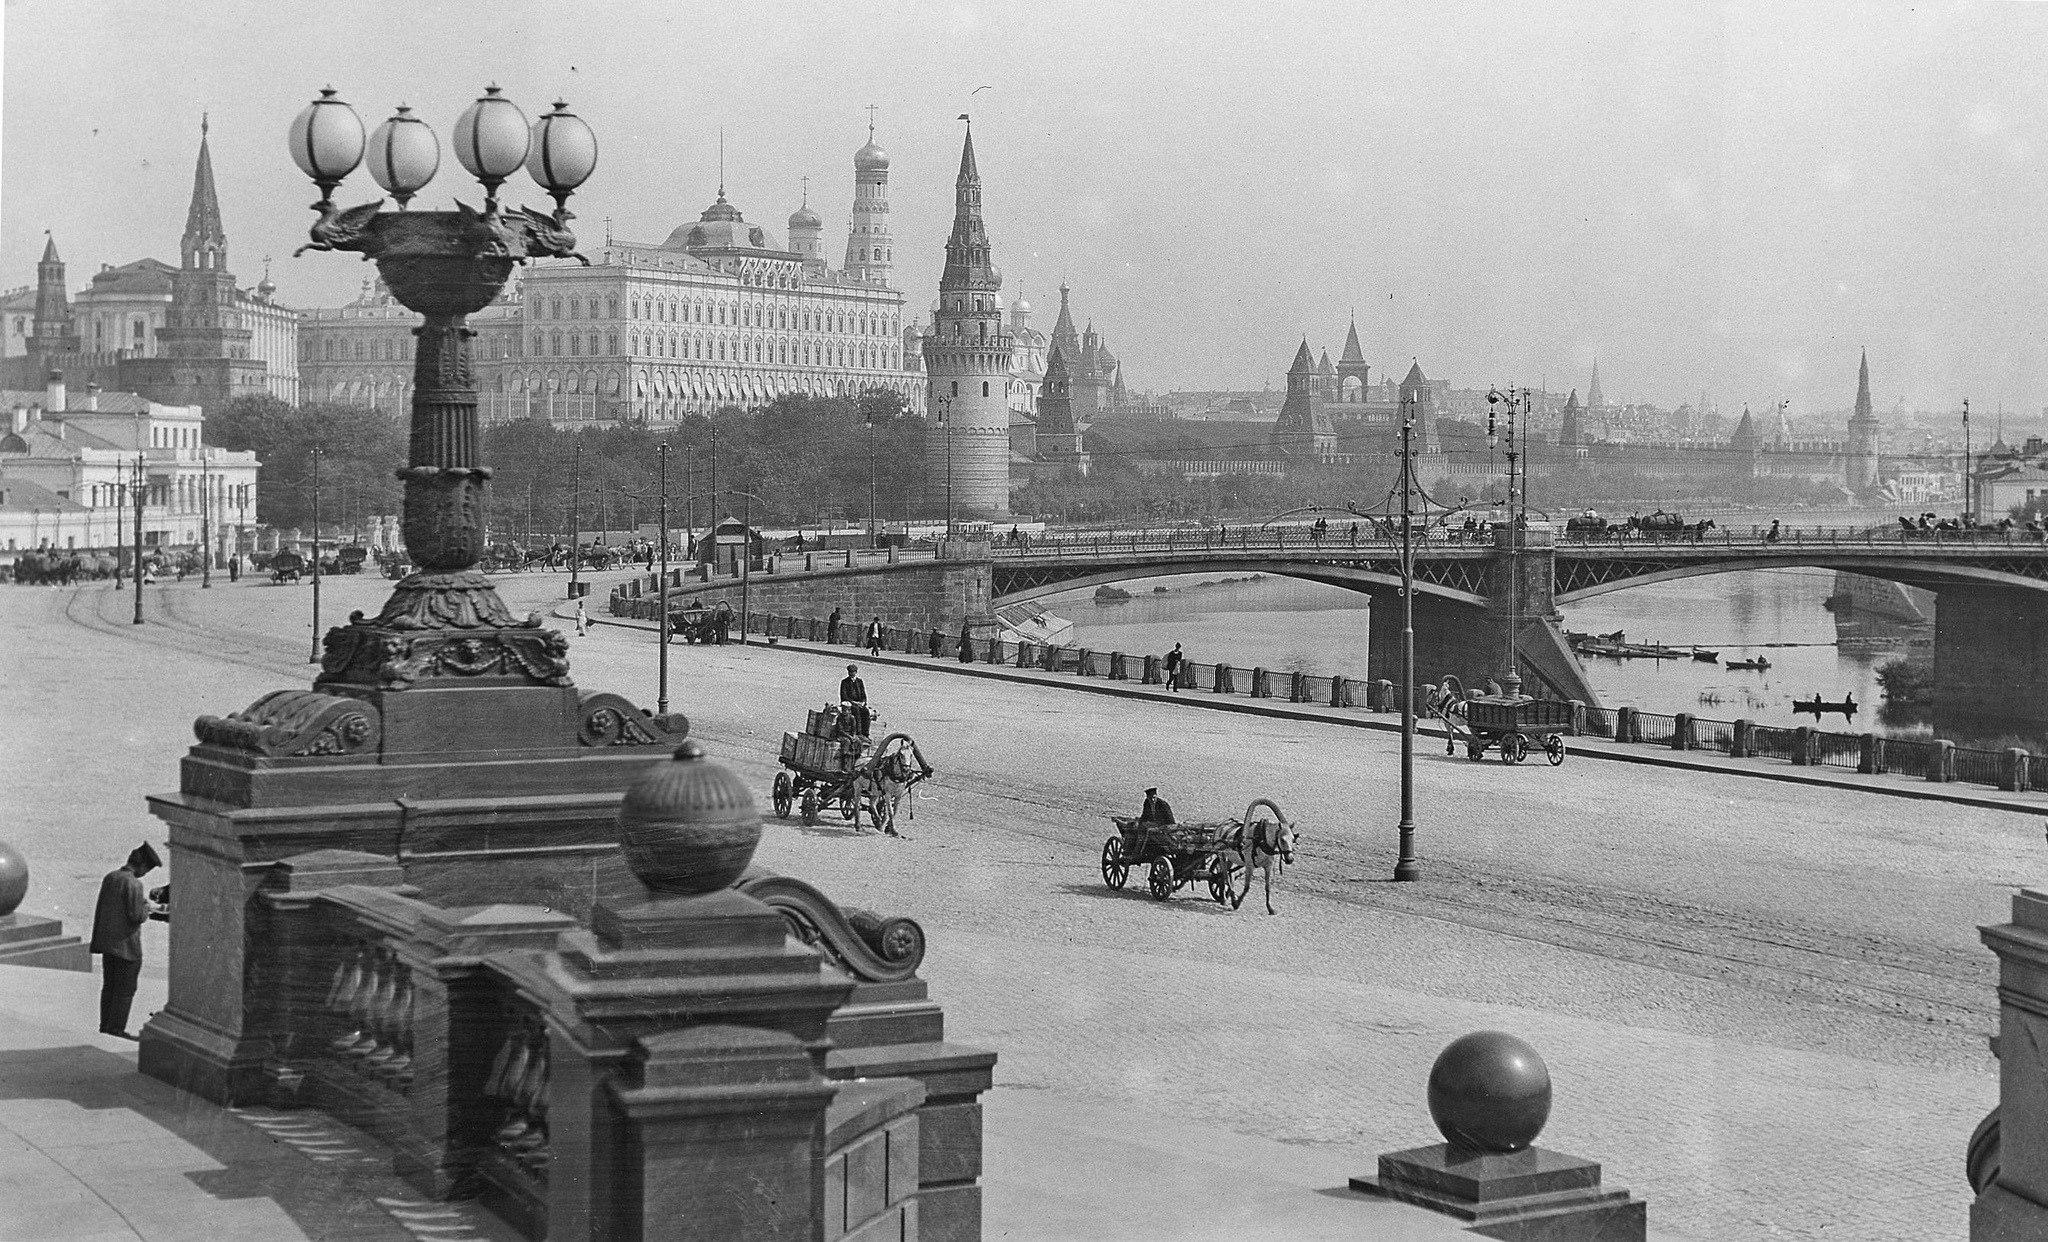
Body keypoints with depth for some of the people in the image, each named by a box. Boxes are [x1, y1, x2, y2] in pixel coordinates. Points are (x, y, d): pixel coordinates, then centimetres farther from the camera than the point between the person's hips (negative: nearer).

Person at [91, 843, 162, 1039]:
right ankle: (116, 1027, 4)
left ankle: (105, 1024, 23)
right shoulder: (133, 884, -20)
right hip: (126, 945, -8)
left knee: (109, 985, 17)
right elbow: (136, 916, -23)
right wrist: (147, 908, -1)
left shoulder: (110, 877, 5)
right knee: (125, 989, 2)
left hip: (107, 941, 8)